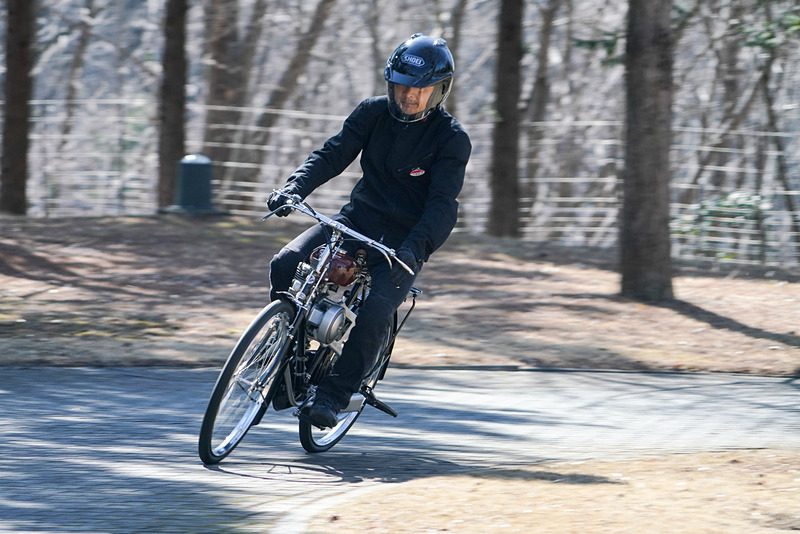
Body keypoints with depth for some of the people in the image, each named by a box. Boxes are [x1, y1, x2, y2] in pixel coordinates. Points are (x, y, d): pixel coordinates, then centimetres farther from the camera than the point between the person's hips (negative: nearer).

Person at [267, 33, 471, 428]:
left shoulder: (451, 139, -10)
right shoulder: (374, 113, 1)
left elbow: (443, 203, -18)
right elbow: (333, 153, -3)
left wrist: (415, 248, -34)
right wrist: (294, 187, -22)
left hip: (405, 237, -4)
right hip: (358, 218, 4)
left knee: (374, 314, -27)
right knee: (286, 265, -19)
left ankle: (334, 394, -11)